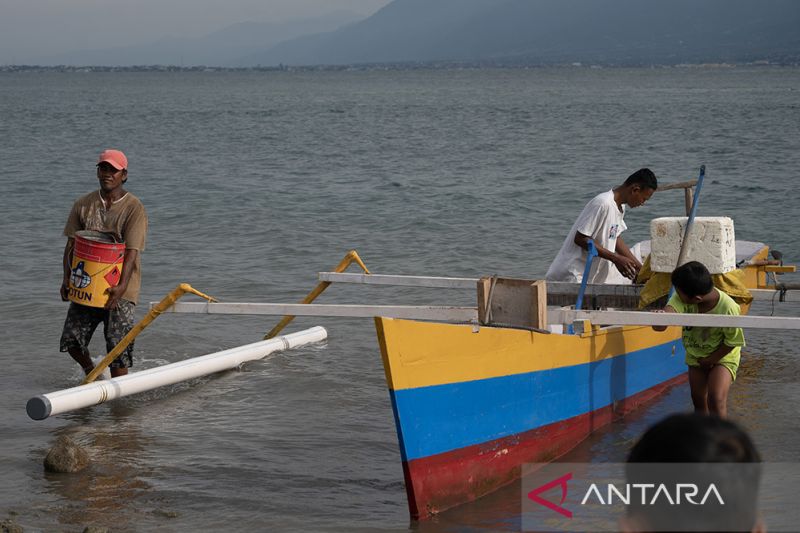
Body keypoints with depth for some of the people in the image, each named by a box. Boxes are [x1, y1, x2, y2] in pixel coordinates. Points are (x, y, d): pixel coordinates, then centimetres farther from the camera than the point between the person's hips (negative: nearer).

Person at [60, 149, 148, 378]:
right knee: (71, 339, 3)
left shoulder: (134, 208, -8)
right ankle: (90, 372, 31)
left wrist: (122, 286, -28)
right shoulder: (83, 204, 6)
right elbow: (71, 245, 5)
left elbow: (131, 252, -16)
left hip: (119, 288, -4)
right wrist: (67, 278, -9)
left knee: (117, 344, -8)